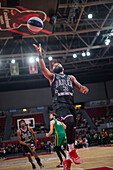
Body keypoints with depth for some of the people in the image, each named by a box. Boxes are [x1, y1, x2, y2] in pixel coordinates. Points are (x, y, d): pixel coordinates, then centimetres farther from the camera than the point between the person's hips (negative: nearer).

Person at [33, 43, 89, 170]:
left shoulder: (70, 77, 28)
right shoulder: (52, 76, 19)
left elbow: (79, 86, 14)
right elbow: (43, 68, 1)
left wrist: (83, 88, -11)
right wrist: (40, 55, -12)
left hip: (70, 104, 5)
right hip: (59, 104, -4)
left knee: (71, 131, 3)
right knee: (70, 122, -31)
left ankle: (68, 159, 16)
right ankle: (72, 151, -18)